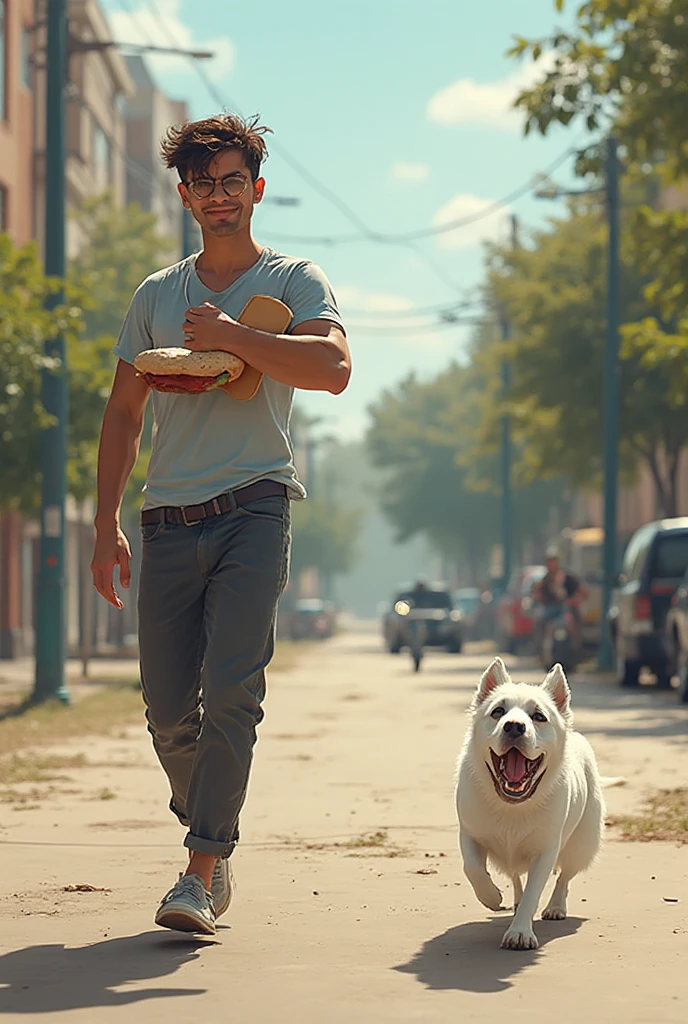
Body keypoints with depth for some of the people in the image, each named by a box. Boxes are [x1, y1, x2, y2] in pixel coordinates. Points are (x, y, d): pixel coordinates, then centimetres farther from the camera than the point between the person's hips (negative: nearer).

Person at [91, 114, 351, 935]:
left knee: (232, 693, -15)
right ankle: (210, 838, 28)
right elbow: (123, 413, 16)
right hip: (170, 520, 4)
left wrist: (231, 337, -12)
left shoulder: (293, 280, 7)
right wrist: (106, 525, 7)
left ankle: (201, 874, -14)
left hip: (255, 507, -4)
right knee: (168, 709, 4)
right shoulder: (156, 296, 16)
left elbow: (333, 367, -12)